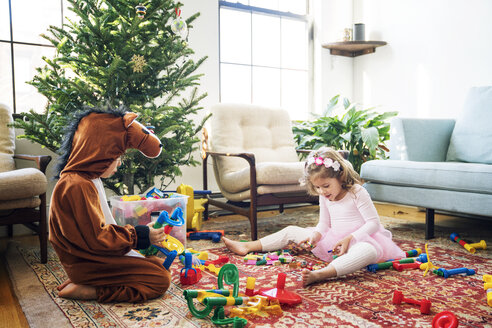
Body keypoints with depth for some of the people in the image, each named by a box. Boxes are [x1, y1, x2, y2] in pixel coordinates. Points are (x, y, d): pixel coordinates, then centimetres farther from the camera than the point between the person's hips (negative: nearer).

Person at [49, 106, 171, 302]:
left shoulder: (89, 179, 8)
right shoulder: (77, 187, -24)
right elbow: (97, 239, -24)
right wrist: (140, 236, -17)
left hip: (97, 256, 10)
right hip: (88, 263, -10)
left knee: (158, 263, 14)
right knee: (160, 279, -11)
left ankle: (86, 284, 6)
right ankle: (85, 290, -10)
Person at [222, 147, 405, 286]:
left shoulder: (357, 192, -16)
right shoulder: (324, 197, 4)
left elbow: (374, 223, -17)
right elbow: (323, 225, 9)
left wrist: (348, 239, -27)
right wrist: (314, 237, -13)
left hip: (359, 239, -6)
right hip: (333, 241, 7)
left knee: (370, 251, -45)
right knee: (291, 231, 6)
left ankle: (319, 274, -68)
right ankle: (247, 247, 8)